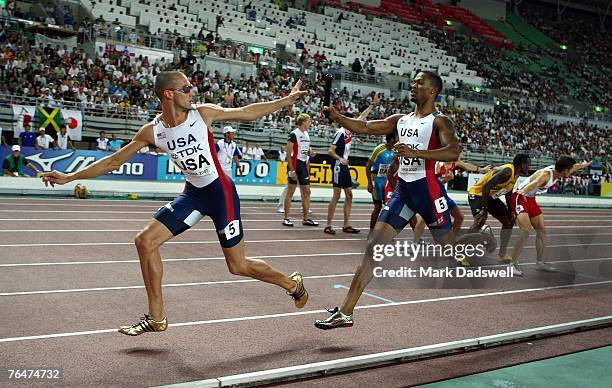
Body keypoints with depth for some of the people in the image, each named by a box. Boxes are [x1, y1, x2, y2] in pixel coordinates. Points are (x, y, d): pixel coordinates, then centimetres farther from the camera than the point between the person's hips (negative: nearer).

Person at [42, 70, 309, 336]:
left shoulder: (203, 114, -11)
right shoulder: (152, 131, -4)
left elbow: (247, 112, 2)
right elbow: (114, 160, 4)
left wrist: (287, 100, 4)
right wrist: (70, 177, 2)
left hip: (221, 190, -4)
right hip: (193, 193, 4)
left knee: (238, 266, 0)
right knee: (145, 241, -6)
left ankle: (292, 284, 28)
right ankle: (156, 318, 6)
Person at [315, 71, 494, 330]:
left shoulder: (439, 121, -4)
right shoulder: (401, 120, 15)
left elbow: (453, 152, -20)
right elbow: (364, 127, 12)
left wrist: (415, 152, -29)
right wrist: (337, 116, -3)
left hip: (427, 188, -5)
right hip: (402, 190, 6)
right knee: (373, 247, -3)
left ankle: (485, 237, 41)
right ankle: (345, 313, -2)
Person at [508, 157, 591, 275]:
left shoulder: (556, 171, -1)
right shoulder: (546, 175, -27)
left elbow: (573, 167, 22)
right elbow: (535, 182, -50)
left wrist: (584, 165, 42)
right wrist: (523, 191, -70)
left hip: (531, 200, 10)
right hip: (520, 198, -10)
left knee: (542, 230, 9)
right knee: (526, 231, -22)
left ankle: (540, 262, 20)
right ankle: (513, 263, -15)